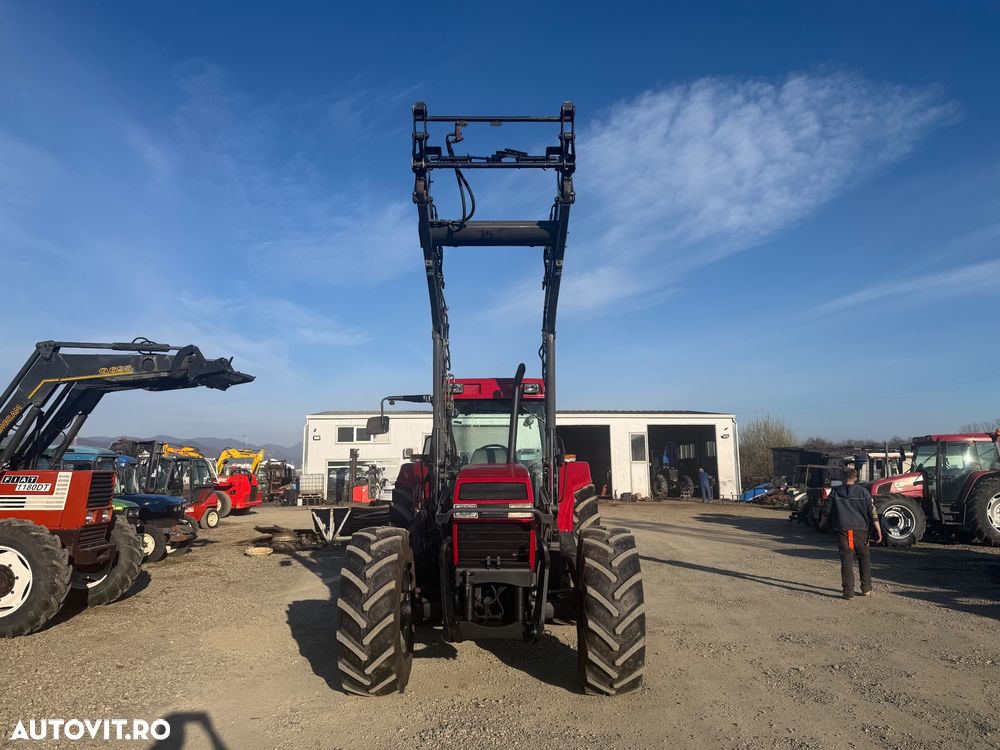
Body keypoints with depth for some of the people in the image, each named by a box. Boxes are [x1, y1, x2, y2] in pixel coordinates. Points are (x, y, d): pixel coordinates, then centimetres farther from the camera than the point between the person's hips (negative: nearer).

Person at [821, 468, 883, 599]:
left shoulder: (835, 492, 4)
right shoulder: (863, 492, 2)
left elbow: (827, 511, 8)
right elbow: (872, 512, -3)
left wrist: (822, 524, 24)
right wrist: (878, 530, 1)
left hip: (843, 529, 0)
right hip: (860, 529, 1)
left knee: (846, 559, 1)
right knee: (864, 558, 17)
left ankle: (848, 591, -1)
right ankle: (866, 588, 21)